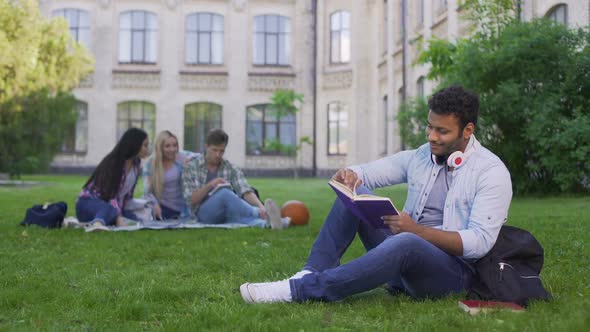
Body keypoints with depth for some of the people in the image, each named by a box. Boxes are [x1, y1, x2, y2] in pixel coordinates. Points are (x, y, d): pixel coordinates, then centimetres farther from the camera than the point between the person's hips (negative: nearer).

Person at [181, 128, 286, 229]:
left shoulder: (231, 169, 8)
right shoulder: (191, 168, 5)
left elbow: (245, 191, -8)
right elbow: (191, 200, -3)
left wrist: (261, 206, -29)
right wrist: (209, 185, -19)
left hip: (228, 213, 1)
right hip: (205, 213, -1)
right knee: (225, 193, -33)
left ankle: (267, 222, -68)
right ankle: (263, 216, -51)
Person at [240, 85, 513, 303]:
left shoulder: (492, 172, -8)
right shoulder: (420, 156, 9)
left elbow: (480, 241, -17)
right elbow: (368, 172, 12)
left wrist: (418, 230, -26)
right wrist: (350, 175, -13)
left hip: (452, 272, -6)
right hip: (404, 254, 6)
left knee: (404, 243, -40)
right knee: (354, 194, -11)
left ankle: (301, 290, -39)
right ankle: (313, 273, -24)